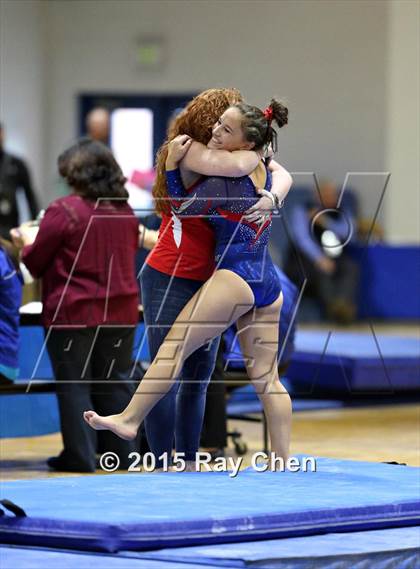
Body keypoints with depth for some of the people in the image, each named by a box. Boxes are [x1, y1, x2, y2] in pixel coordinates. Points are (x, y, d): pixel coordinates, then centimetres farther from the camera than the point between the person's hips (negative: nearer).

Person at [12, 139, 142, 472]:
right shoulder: (125, 212, 5)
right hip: (121, 310, 5)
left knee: (74, 383, 2)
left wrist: (26, 242, 17)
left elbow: (35, 262, -4)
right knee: (116, 381, 12)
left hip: (73, 311, -5)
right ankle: (122, 451, 15)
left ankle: (80, 455, 2)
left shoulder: (63, 211, -12)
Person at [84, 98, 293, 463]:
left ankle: (129, 419, -3)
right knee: (267, 378, 7)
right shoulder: (266, 173, 11)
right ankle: (283, 460, 3)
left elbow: (184, 207, 2)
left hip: (236, 276, -8)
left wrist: (172, 165, 2)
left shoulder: (224, 182, -9)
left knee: (174, 346, -4)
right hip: (269, 284, 8)